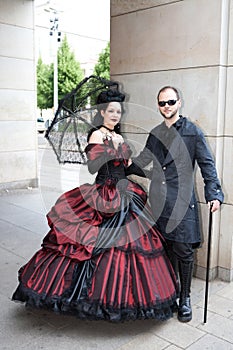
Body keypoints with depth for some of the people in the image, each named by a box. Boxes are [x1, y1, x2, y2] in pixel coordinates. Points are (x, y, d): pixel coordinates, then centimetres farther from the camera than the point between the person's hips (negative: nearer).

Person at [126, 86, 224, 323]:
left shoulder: (193, 132, 0)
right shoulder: (156, 134, 13)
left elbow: (207, 164, -3)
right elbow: (142, 160, 24)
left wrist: (213, 194, -12)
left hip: (182, 200, -4)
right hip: (158, 200, 4)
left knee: (183, 250, -2)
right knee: (166, 248, 11)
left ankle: (185, 299, 16)